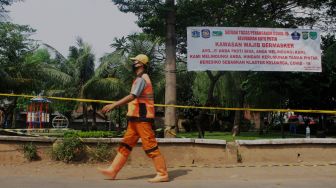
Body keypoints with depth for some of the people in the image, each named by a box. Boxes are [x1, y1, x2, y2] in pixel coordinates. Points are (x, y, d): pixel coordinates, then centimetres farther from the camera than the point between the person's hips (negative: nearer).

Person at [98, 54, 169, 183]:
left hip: (142, 118, -10)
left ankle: (163, 174, 0)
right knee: (126, 144, 8)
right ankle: (112, 171, 12)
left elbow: (132, 96, -24)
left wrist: (114, 105, -25)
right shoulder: (141, 78, 20)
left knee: (150, 146, -6)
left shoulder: (141, 79, -12)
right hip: (137, 118, 10)